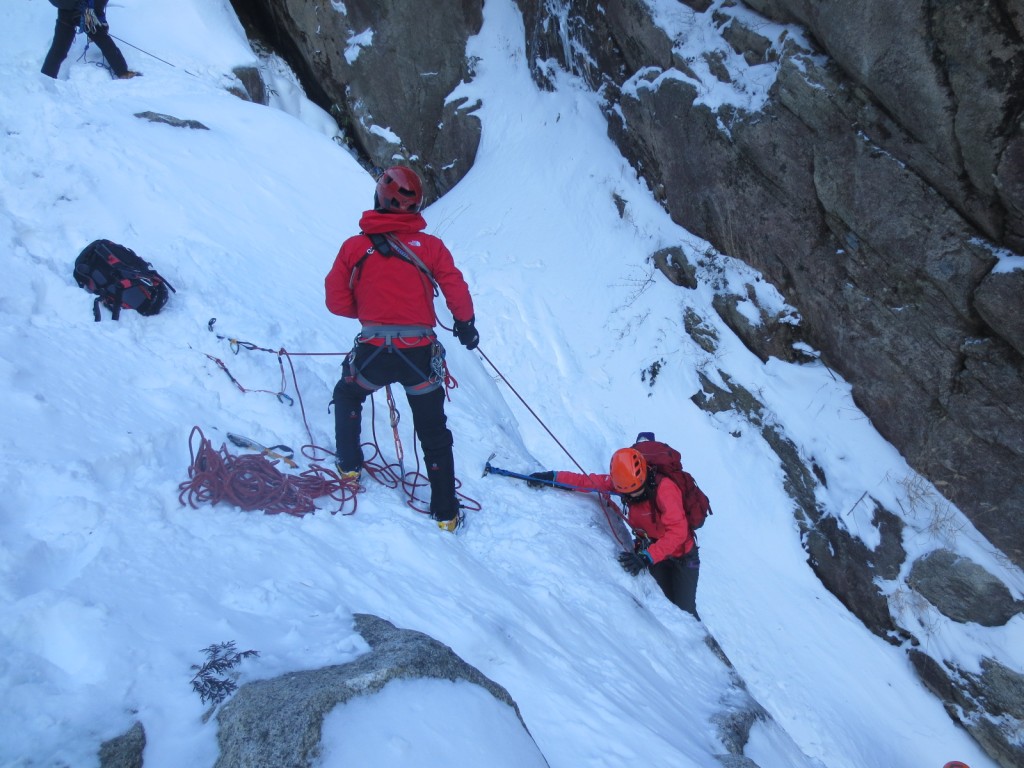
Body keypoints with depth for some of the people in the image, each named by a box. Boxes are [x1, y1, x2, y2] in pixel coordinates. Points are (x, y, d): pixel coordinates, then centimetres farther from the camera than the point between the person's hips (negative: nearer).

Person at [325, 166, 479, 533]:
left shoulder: (354, 246, 2)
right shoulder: (430, 245, 0)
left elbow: (337, 302, 4)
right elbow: (457, 292, -2)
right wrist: (466, 324, 16)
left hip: (373, 353, 0)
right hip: (421, 356, 0)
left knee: (346, 397, 33)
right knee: (434, 433, 15)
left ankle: (349, 467, 36)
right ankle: (446, 513, 20)